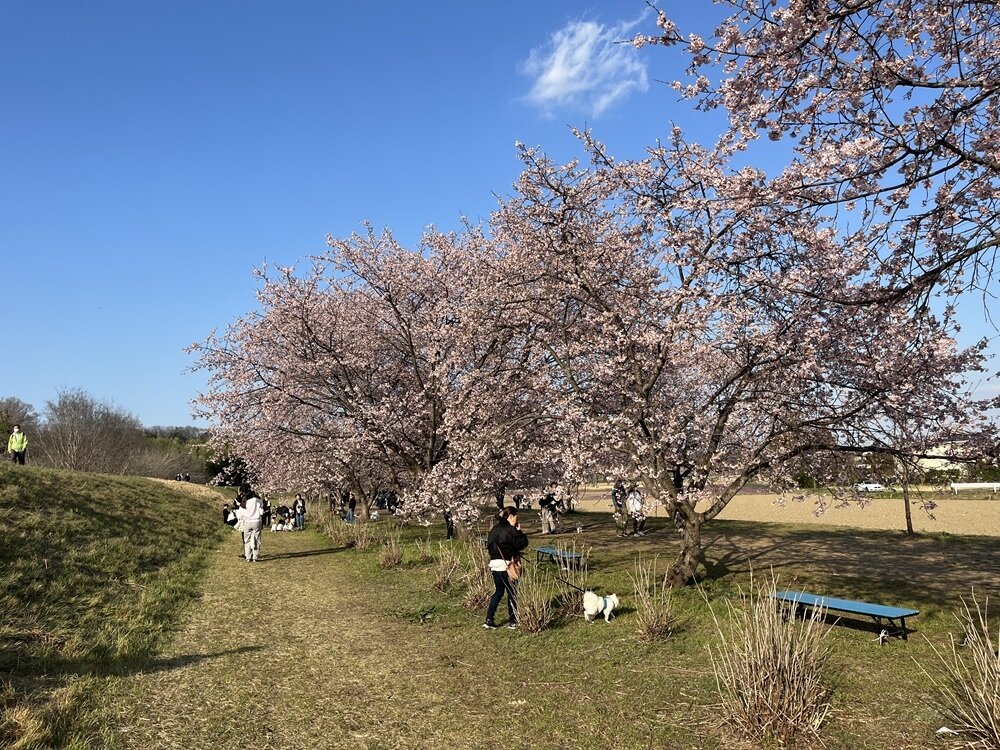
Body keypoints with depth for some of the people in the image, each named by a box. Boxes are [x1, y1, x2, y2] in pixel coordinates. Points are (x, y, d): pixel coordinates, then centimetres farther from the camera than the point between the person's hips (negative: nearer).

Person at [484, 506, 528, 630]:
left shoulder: (495, 529, 10)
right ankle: (513, 621, 14)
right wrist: (519, 531, -1)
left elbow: (489, 545, 15)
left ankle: (489, 620, 9)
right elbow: (522, 543, -13)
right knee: (512, 592, 7)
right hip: (507, 565, -7)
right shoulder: (509, 530, -15)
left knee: (498, 591, 15)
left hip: (494, 564, 7)